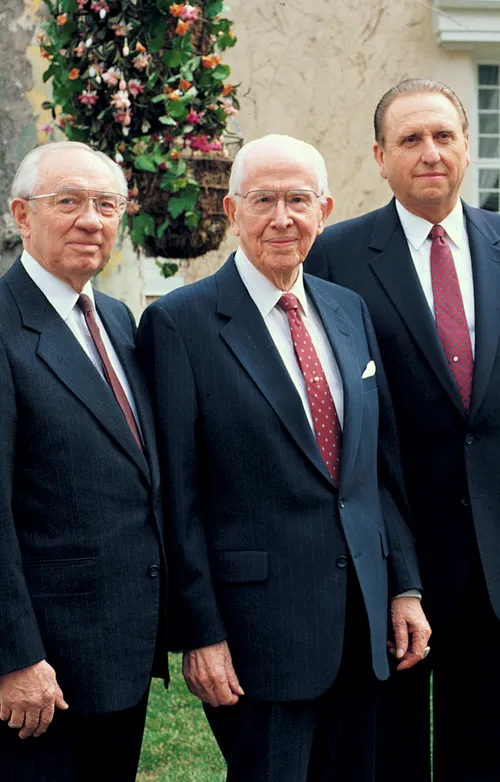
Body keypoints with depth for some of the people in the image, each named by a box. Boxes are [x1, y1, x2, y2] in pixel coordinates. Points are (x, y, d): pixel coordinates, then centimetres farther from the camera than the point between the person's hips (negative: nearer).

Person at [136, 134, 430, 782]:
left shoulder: (350, 311, 12)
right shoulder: (180, 322, -8)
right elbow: (176, 493, -10)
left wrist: (404, 584, 10)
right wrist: (199, 633, -12)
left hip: (360, 617, 6)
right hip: (257, 622, -6)